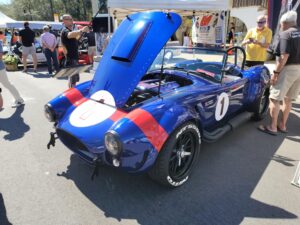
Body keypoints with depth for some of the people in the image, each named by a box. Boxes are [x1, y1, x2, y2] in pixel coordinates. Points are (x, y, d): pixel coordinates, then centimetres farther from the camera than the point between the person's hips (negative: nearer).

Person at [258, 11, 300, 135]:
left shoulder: (285, 34, -11)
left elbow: (284, 56, -20)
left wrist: (275, 72, -17)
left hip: (288, 69, -8)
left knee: (274, 98, -1)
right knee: (288, 99, 16)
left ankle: (272, 127, 4)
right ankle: (282, 125, 24)